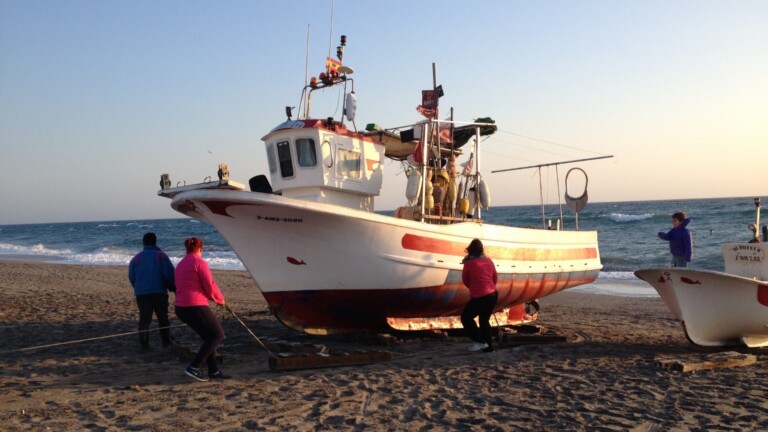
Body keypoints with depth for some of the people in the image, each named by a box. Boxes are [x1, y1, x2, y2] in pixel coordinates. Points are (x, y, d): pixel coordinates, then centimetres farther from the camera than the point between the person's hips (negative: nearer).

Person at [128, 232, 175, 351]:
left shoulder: (136, 258, 8)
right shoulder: (161, 255, -1)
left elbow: (131, 277, 11)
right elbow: (169, 274, -8)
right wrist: (173, 288, 4)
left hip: (141, 293, 2)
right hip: (159, 292, -2)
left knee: (144, 319, 5)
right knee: (163, 318, 10)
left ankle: (144, 344, -1)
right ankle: (166, 342, 13)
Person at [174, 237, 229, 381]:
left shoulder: (180, 265, 17)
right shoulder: (199, 262, -9)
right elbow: (210, 286, -12)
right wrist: (220, 299, 7)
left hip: (181, 308, 9)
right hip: (195, 306, -9)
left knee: (209, 337, 19)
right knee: (218, 335, 3)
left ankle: (213, 371, 19)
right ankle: (194, 367, -4)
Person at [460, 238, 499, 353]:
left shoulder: (469, 263, -10)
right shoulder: (489, 261, 6)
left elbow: (465, 281, 4)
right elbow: (495, 278, 17)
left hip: (479, 297, -6)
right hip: (493, 294, 7)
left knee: (466, 317, 9)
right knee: (484, 320, 19)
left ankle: (479, 341, 1)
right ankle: (489, 346, 19)